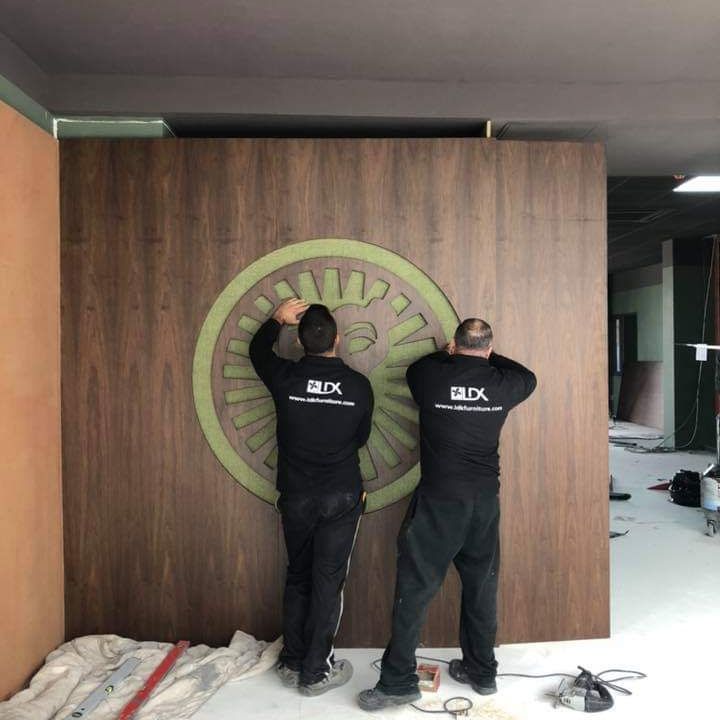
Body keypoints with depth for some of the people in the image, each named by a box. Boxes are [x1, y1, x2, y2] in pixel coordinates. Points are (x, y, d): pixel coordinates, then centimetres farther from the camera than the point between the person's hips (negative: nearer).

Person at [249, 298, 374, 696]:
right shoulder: (359, 385, -10)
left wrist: (277, 319, 22)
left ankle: (292, 663, 27)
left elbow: (257, 349, 12)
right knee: (328, 581, 7)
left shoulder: (285, 378, -10)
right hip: (342, 497, -1)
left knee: (297, 577, 17)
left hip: (296, 496, 1)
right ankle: (316, 671, 15)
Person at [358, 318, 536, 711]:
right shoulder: (501, 383, -1)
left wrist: (446, 355, 29)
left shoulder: (431, 376, -8)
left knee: (414, 589, 4)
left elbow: (414, 369, 17)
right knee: (481, 587, 16)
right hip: (485, 500, 4)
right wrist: (490, 357, 29)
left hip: (438, 501, -3)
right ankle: (482, 672, 32)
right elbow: (528, 378, 23)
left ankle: (398, 682, 11)